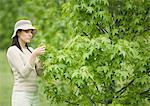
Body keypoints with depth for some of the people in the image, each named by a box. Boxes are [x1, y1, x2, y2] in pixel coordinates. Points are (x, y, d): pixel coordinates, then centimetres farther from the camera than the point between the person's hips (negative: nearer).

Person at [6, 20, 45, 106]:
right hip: (21, 95, -7)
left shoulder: (30, 50, 14)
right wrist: (34, 55, -26)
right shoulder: (12, 50, -8)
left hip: (34, 94, 8)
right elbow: (24, 73, -19)